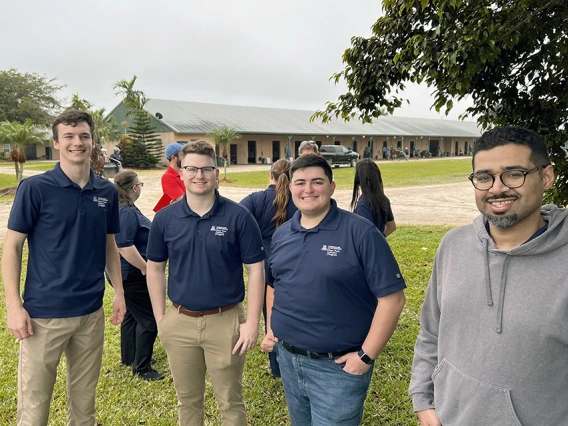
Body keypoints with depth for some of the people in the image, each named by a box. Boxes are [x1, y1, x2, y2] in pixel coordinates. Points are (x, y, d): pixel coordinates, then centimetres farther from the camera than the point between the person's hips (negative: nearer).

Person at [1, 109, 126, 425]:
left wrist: (119, 292, 7)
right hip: (44, 312, -3)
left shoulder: (107, 191, 2)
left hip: (91, 311, 4)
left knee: (85, 399, 18)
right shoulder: (35, 188, -9)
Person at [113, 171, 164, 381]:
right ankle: (141, 367, 8)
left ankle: (129, 357, 35)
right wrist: (146, 268, -23)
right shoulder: (126, 212, -23)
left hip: (130, 273, 11)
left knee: (133, 315, 21)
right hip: (132, 275, -11)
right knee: (148, 319, -2)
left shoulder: (125, 209, 10)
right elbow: (124, 246, -30)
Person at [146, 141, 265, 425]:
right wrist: (160, 318, 4)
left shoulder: (239, 217, -10)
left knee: (230, 402, 14)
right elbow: (155, 268, 8)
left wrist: (252, 322, -10)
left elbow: (255, 270, -7)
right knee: (187, 401, 21)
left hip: (226, 320, -2)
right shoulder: (165, 218, -2)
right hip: (180, 321, 3)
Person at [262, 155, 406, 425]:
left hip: (337, 367, -6)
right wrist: (271, 329, 8)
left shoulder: (360, 233, -16)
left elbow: (392, 298, -17)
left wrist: (366, 356, -17)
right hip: (287, 359, 6)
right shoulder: (281, 234, 4)